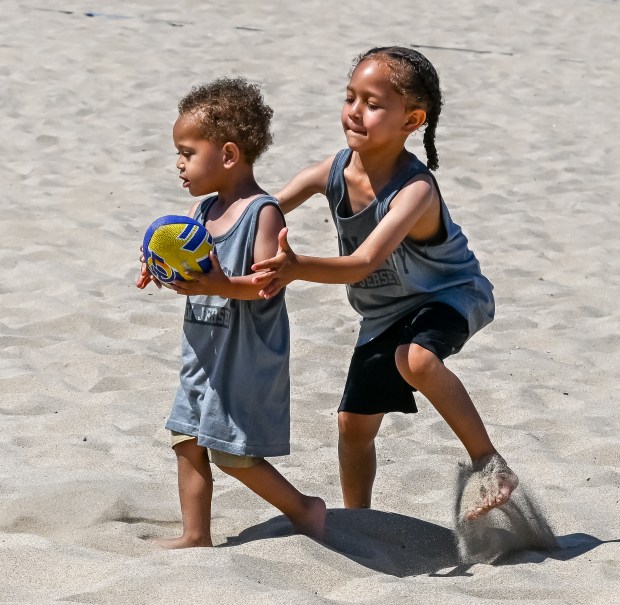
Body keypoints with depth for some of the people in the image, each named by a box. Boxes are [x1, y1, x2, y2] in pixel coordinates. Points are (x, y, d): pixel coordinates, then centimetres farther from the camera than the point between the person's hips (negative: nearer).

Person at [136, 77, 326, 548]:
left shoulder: (263, 212, -16)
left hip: (246, 357, -8)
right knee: (188, 439, 9)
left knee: (233, 453, -3)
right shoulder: (202, 210, 7)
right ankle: (196, 535, 19)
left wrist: (223, 285, -38)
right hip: (204, 351, 8)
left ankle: (304, 509, 15)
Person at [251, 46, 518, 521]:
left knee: (416, 359, -38)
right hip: (384, 312, 7)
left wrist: (296, 268, -63)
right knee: (354, 423, 9)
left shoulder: (416, 190, -35)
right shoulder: (335, 171, -17)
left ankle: (489, 462, -23)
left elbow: (362, 263, -47)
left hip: (449, 295, -7)